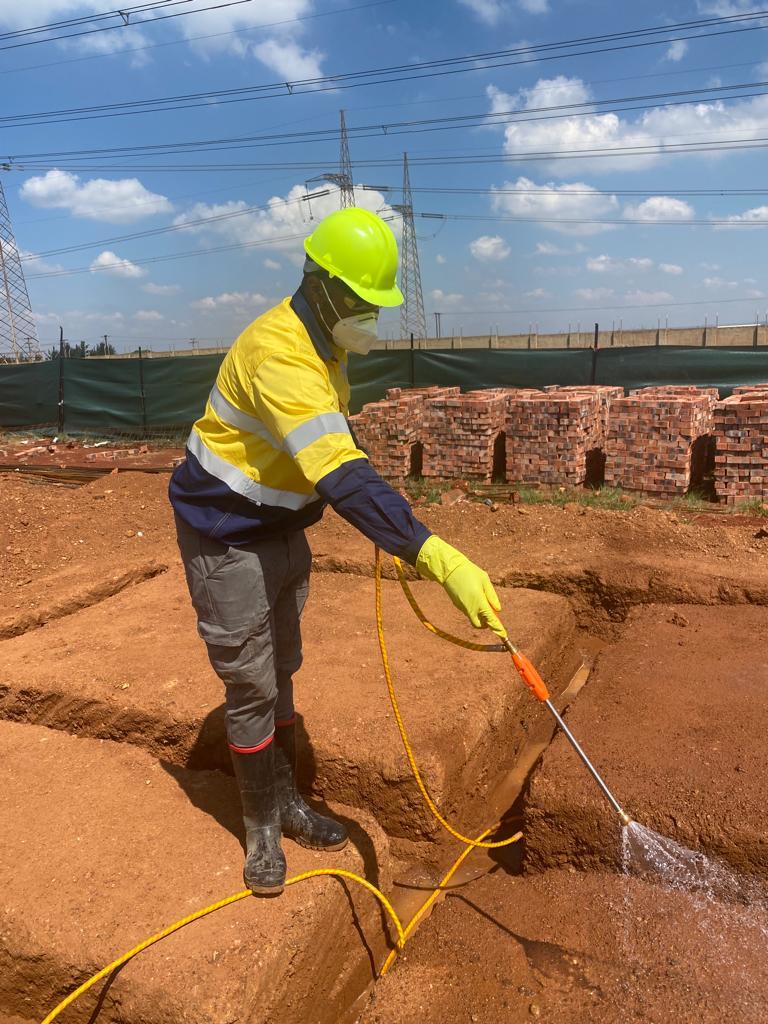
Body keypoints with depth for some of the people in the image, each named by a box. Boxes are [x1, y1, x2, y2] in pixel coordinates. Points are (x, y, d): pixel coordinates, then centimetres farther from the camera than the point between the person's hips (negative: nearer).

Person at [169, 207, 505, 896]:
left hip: (283, 530, 9)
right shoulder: (280, 354, -31)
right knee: (252, 689, 2)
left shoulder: (325, 345, 1)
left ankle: (288, 803, 35)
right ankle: (262, 830, 24)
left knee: (280, 674, 18)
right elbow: (340, 477, -43)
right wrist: (439, 558, -50)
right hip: (227, 539, -9)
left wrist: (384, 509, 5)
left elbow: (334, 444, 16)